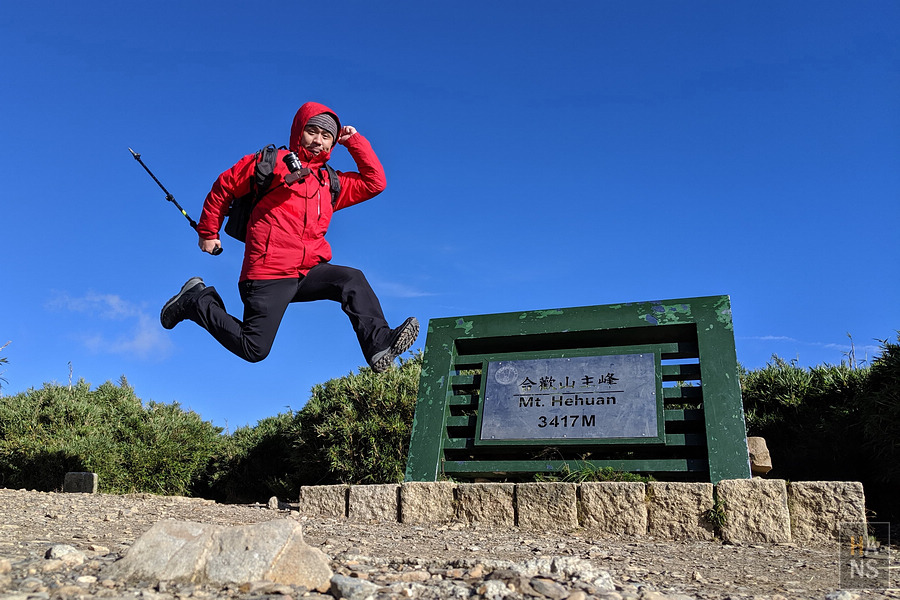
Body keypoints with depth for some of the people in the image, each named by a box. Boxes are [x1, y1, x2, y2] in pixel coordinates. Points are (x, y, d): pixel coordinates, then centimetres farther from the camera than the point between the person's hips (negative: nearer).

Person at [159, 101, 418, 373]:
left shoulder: (331, 183, 18)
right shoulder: (273, 162, 1)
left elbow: (375, 182, 15)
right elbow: (224, 187, 7)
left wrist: (354, 141, 12)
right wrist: (208, 232, 10)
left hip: (308, 272, 6)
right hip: (269, 274, -5)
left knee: (353, 279, -19)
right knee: (254, 350, -6)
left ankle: (380, 344, -25)